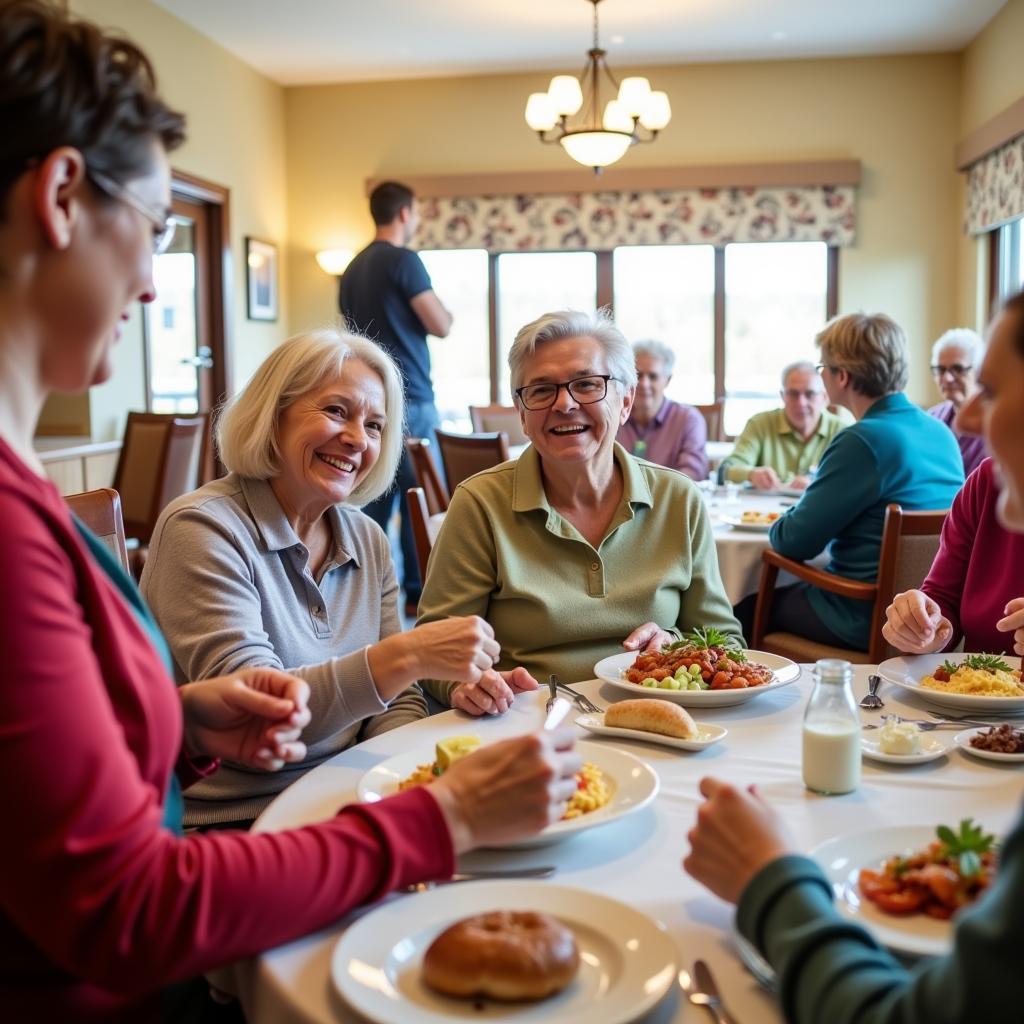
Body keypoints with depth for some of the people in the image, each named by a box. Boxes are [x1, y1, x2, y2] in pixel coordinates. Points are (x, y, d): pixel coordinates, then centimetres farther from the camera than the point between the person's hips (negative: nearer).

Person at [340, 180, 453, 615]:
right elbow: (440, 326, -11)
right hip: (407, 398, -7)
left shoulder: (353, 268, 14)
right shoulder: (403, 260, -9)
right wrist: (443, 311, 8)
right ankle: (420, 592, 3)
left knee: (375, 498, 10)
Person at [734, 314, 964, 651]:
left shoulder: (863, 441, -21)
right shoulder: (943, 434, 5)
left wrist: (780, 526, 6)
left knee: (747, 610, 7)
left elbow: (794, 542, -17)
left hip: (867, 623, -8)